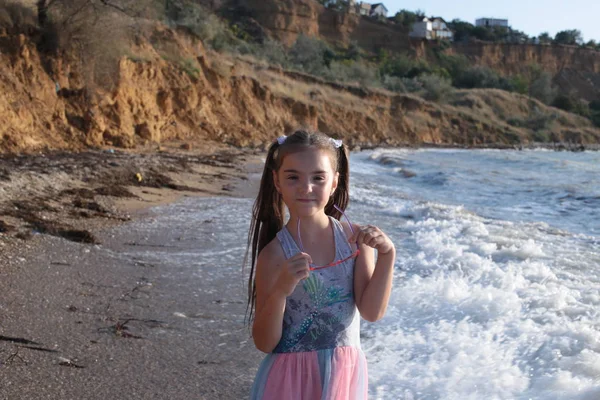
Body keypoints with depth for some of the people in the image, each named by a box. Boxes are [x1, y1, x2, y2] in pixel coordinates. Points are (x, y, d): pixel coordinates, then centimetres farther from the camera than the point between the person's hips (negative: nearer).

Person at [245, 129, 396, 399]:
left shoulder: (354, 237, -5)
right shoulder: (275, 253, -14)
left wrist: (386, 255, -18)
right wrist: (280, 291, -28)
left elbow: (372, 312, -9)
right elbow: (264, 343, -13)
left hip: (345, 375, 3)